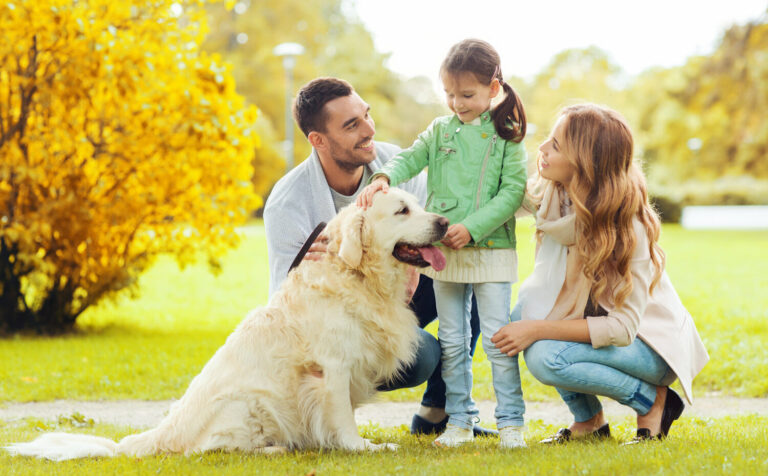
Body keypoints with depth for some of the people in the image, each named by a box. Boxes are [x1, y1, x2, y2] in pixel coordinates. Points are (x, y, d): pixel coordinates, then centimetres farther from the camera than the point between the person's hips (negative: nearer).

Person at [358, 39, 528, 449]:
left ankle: (511, 422, 5)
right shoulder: (440, 131, 9)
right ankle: (459, 421, 17)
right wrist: (383, 178, -24)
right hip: (443, 250, 4)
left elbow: (513, 192, -9)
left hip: (492, 250, -4)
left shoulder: (507, 137, -2)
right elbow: (410, 158, -2)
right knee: (452, 341, 9)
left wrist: (472, 227, -18)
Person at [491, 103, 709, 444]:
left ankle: (654, 400, -7)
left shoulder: (626, 227, -26)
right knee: (523, 313, -18)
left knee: (545, 356, -27)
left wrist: (537, 330, -28)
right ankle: (588, 420, -1)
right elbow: (547, 284, 3)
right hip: (595, 323, 7)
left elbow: (622, 328, -26)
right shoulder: (555, 200, -7)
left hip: (652, 345, -7)